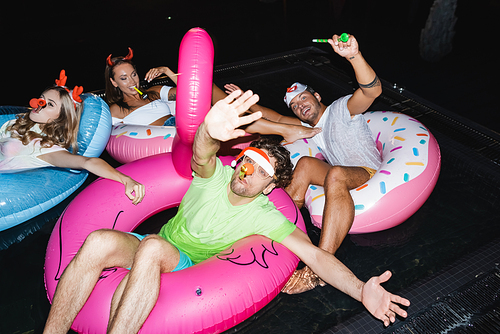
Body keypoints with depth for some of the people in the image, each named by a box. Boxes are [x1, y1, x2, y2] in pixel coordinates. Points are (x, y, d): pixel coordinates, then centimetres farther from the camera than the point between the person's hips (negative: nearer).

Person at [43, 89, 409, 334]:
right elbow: (200, 156, -29)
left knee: (152, 248, -37)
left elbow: (317, 255, -17)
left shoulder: (265, 217, -7)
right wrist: (211, 133, -56)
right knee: (99, 242, -29)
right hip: (155, 247, 3)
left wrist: (362, 290, -34)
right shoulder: (216, 176, -3)